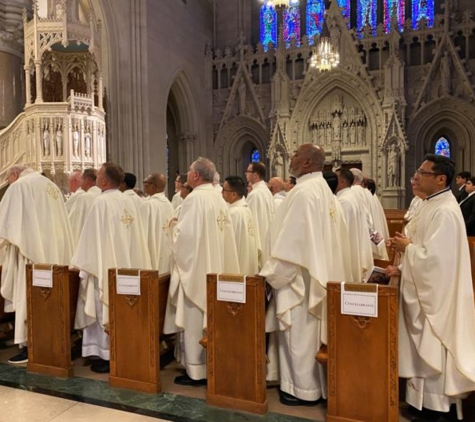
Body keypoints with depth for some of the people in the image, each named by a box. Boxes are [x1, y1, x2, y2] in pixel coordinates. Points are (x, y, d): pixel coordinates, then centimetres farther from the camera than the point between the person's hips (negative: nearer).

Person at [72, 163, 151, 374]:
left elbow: (93, 238, -13)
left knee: (106, 310, 3)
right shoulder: (128, 201, 5)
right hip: (126, 265, 7)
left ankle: (107, 357, 11)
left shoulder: (101, 202, -15)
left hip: (105, 267, -7)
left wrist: (82, 264, -3)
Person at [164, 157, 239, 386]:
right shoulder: (219, 199, 9)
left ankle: (196, 371, 12)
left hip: (195, 267, -8)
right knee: (210, 317, 16)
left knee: (194, 320, 2)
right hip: (214, 268, 8)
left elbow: (185, 234, -21)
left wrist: (174, 226, 0)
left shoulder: (195, 198, -16)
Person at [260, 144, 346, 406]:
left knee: (299, 335, 4)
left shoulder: (304, 192, -21)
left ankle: (304, 390, 18)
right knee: (308, 333, 19)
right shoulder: (322, 189, 11)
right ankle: (312, 384, 32)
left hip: (298, 277, -10)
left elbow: (292, 241, -24)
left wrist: (270, 274, -14)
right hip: (315, 274, 10)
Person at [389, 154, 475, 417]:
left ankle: (433, 404, 21)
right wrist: (406, 245, 1)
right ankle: (426, 396, 33)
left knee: (431, 348, 4)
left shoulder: (444, 211, -23)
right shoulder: (433, 205, 9)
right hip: (425, 288, 10)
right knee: (424, 347, 19)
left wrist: (407, 247, -12)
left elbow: (433, 256, -27)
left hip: (435, 293, -10)